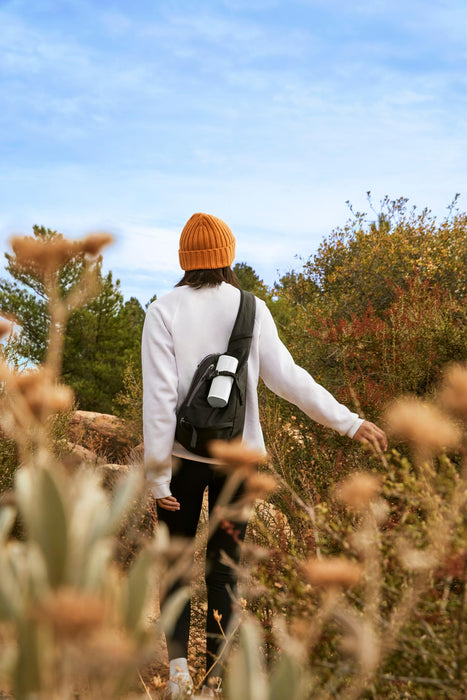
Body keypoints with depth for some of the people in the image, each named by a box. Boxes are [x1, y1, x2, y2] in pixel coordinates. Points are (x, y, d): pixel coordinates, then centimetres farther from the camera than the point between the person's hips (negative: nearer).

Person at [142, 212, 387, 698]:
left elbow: (159, 397, -10)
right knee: (224, 564, 9)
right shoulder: (252, 309, -1)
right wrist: (349, 421, 3)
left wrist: (157, 474, -7)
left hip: (183, 453, -1)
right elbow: (287, 377, -4)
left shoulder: (165, 311, -6)